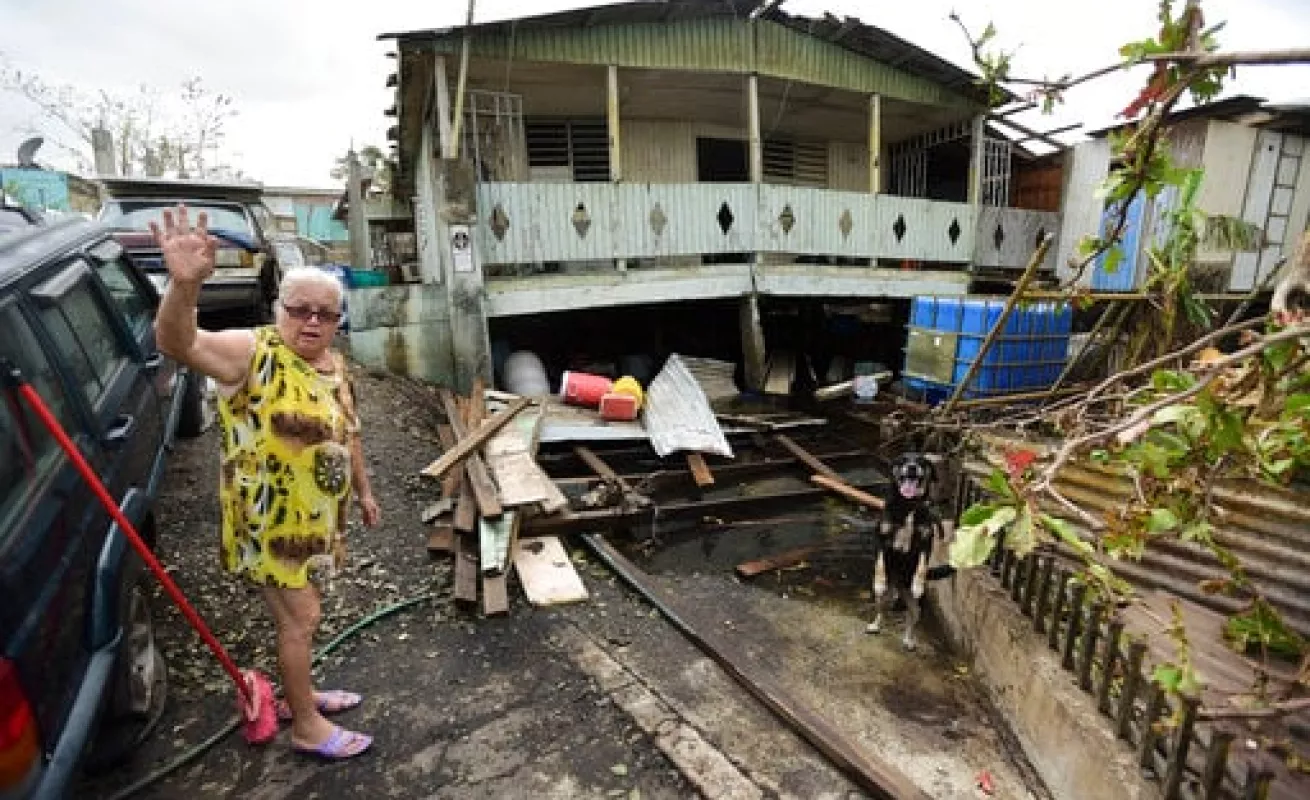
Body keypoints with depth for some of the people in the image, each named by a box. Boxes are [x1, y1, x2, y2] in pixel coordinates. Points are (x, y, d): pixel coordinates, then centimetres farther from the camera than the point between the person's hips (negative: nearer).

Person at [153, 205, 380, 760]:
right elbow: (177, 343, -37)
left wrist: (363, 491, 19)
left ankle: (300, 694, 42)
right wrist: (184, 284, -55)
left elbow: (346, 434, 14)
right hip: (268, 522, -7)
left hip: (310, 518, 7)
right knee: (300, 616, 4)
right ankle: (306, 726, 23)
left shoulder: (332, 363, 5)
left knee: (297, 613, 22)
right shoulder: (252, 352, -18)